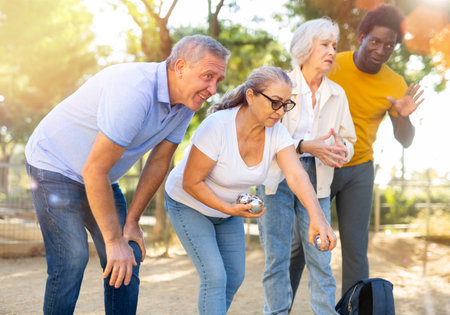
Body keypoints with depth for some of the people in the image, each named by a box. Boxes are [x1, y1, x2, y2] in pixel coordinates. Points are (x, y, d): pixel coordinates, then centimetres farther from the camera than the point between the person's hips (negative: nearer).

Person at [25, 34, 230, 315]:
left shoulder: (187, 101, -8)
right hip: (55, 164, -8)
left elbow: (159, 162, 3)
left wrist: (132, 221, 3)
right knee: (72, 258, -17)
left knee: (130, 257, 0)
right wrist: (114, 240, -24)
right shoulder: (134, 91, -34)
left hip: (101, 176, 8)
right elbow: (94, 170, -31)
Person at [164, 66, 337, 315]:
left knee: (234, 278, 11)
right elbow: (191, 183, -26)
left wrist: (317, 217, -47)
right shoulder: (217, 127, -33)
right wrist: (230, 209, -33)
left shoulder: (276, 132, -17)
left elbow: (297, 175, -32)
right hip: (190, 204, -6)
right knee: (215, 276, -15)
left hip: (229, 207, 6)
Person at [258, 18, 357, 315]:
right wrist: (305, 146, -21)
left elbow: (349, 140, 12)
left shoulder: (337, 94, 9)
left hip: (316, 180, 3)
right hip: (277, 178, -3)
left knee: (321, 258, 1)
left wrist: (341, 150, -13)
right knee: (277, 258, 1)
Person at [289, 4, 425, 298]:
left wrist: (404, 116, -25)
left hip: (359, 171, 2)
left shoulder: (395, 85, -8)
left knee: (355, 249, -1)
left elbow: (405, 140, -4)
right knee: (298, 244, 1)